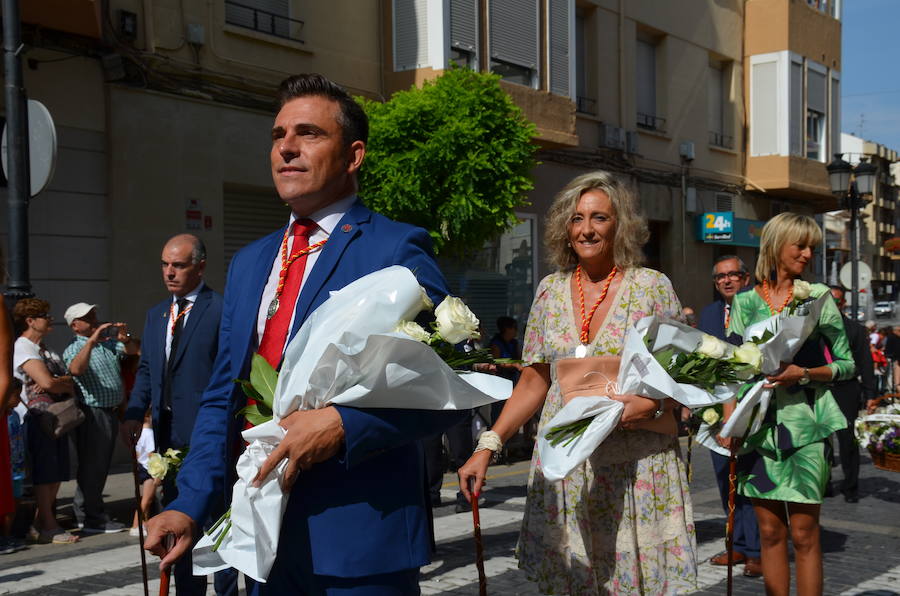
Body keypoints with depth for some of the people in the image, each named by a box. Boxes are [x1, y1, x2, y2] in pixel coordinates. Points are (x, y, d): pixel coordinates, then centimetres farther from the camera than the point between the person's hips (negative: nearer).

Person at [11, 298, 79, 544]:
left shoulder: (44, 349, 20)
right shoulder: (23, 348, -9)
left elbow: (68, 380, 11)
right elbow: (46, 382, -19)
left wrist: (55, 384, -10)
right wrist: (67, 385, -1)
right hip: (39, 417, -9)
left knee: (56, 474, 9)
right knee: (44, 474, -4)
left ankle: (40, 525, 17)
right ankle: (48, 527, 2)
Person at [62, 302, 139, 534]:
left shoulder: (108, 342, 14)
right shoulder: (74, 349, -9)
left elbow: (132, 350, 13)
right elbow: (76, 369, -29)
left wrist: (124, 338, -8)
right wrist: (91, 341, -37)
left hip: (111, 412, 8)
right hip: (92, 413, -8)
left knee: (101, 465, 15)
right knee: (92, 465, -2)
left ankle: (83, 511, 27)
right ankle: (93, 519, 5)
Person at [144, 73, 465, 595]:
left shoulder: (396, 250, -8)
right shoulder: (249, 263, 13)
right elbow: (223, 398, 13)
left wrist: (343, 424, -23)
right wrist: (191, 505, 3)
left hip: (360, 539, -6)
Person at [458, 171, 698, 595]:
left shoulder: (651, 287, -2)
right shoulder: (550, 291, 6)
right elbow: (533, 384, 10)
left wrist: (651, 404, -20)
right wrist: (488, 447, 1)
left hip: (636, 468, -3)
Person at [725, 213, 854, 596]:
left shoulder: (818, 297, 3)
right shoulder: (745, 301, 9)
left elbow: (846, 364, 4)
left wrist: (805, 374, -13)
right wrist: (729, 422, -1)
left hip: (804, 423, -2)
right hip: (758, 424, 2)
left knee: (804, 533, -1)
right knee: (770, 531, 7)